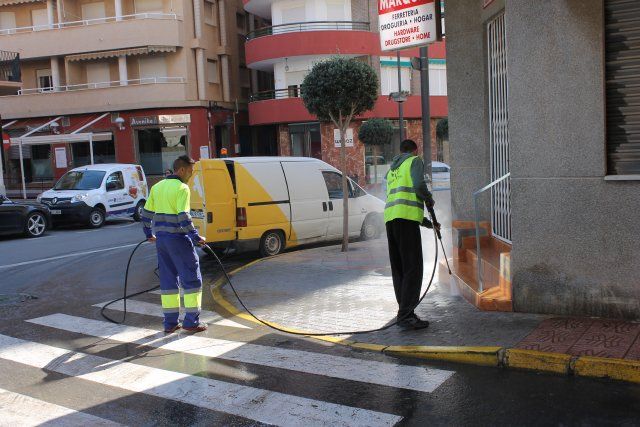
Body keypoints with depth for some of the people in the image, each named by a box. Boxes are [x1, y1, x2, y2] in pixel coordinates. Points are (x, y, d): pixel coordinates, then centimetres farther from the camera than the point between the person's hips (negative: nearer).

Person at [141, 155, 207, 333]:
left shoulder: (157, 187, 13)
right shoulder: (182, 188, -11)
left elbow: (146, 213, 17)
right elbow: (183, 216, -20)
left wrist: (149, 233, 28)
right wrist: (196, 237, -15)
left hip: (161, 239, 8)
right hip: (178, 239, -8)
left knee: (168, 279, 13)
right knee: (192, 278, 2)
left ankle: (170, 322, 16)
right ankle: (191, 321, 4)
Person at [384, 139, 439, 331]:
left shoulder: (392, 170, 31)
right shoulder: (415, 161, 9)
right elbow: (419, 186, -11)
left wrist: (429, 223, 39)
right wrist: (429, 200, 10)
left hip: (390, 218, 8)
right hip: (406, 219, -8)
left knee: (398, 270, 10)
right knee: (413, 268, -8)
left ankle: (405, 313, 13)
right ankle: (406, 316, -12)